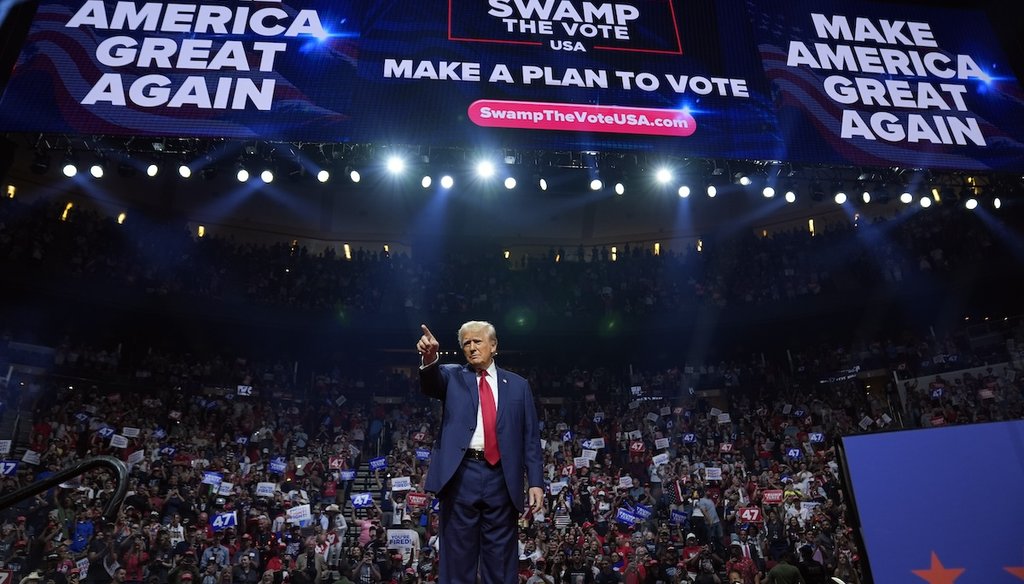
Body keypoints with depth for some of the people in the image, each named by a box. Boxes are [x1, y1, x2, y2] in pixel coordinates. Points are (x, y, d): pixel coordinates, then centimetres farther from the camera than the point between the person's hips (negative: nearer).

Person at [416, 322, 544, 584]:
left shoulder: (518, 385, 12)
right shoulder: (453, 377, 10)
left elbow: (531, 438, 9)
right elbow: (431, 384, -14)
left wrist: (535, 482, 0)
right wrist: (429, 359, -37)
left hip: (501, 478, 1)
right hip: (461, 475, -1)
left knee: (500, 559, 8)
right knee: (458, 557, 6)